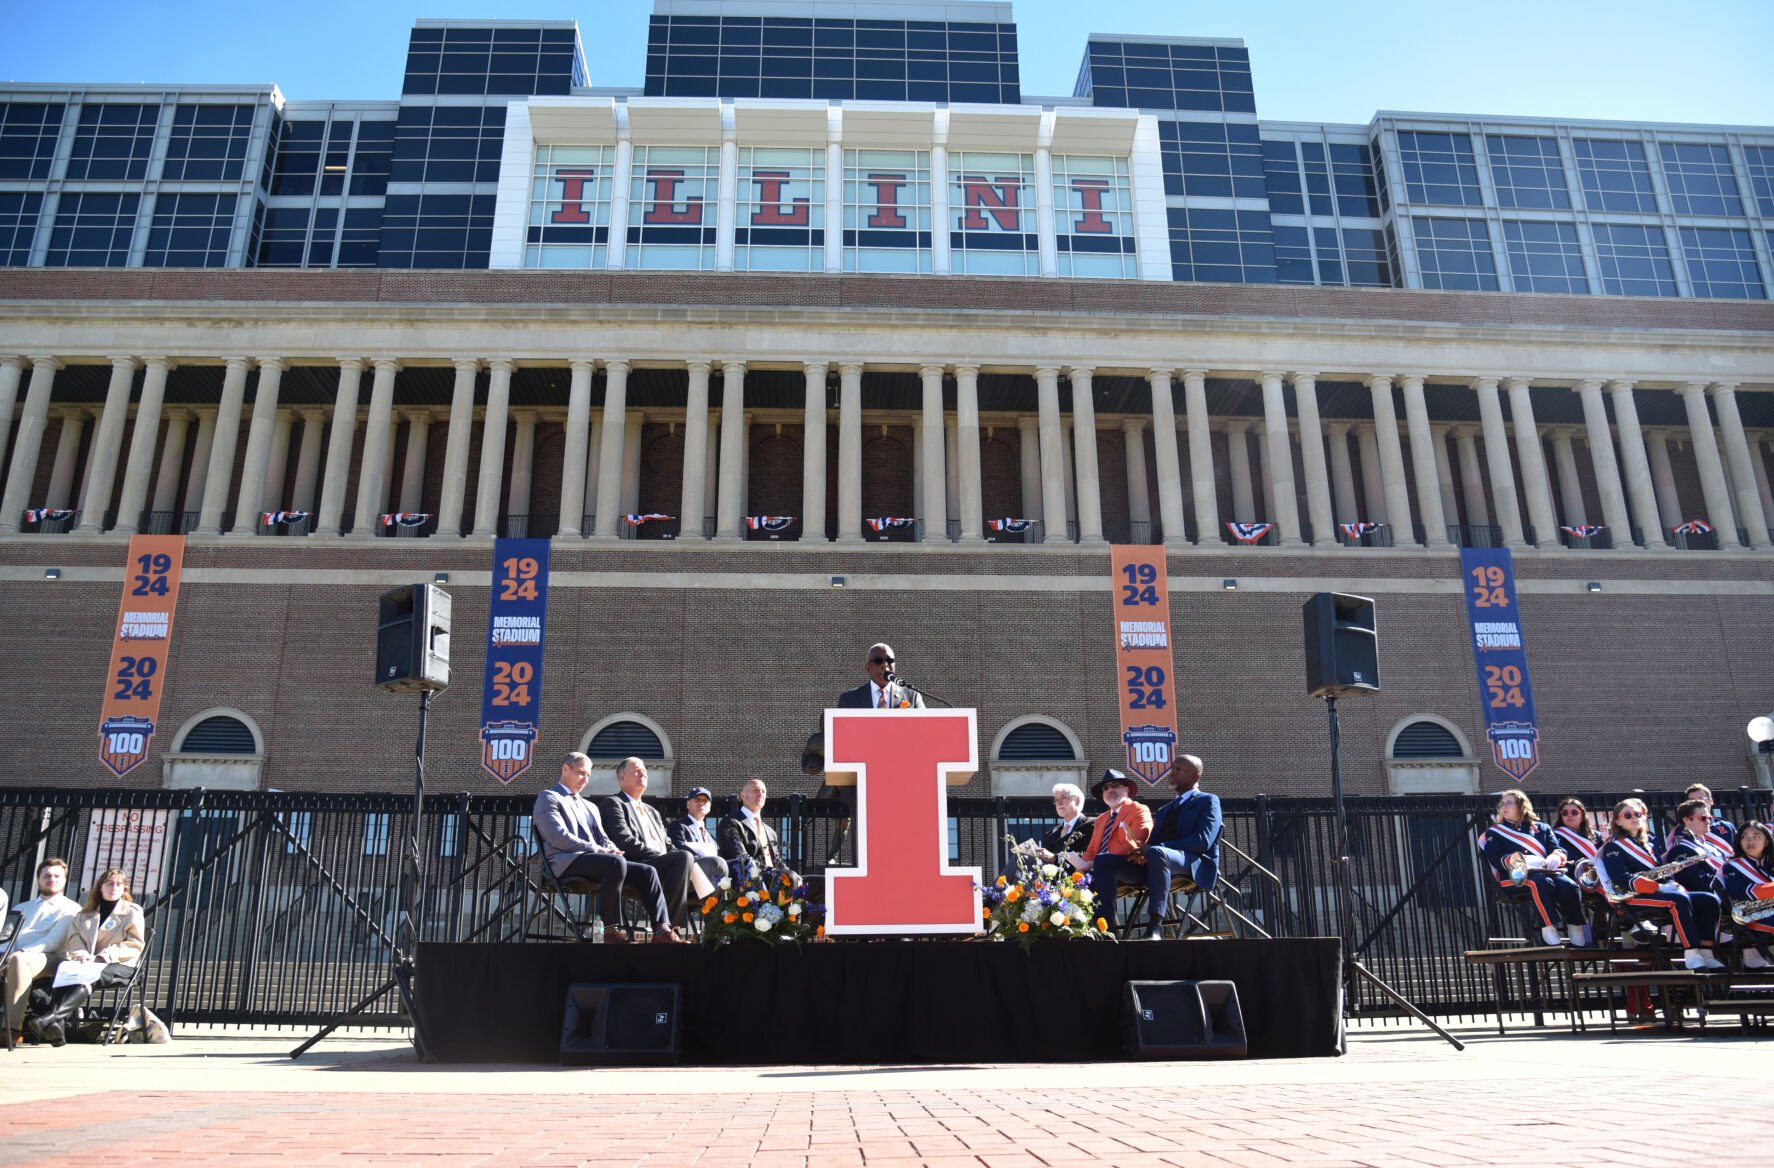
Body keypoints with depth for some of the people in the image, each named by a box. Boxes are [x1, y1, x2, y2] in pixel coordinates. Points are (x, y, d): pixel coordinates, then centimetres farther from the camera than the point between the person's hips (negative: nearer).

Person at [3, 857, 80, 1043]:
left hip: (47, 958, -4)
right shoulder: (22, 908, 32)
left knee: (19, 960, -39)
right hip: (11, 957, 4)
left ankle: (14, 1028, -43)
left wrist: (24, 952, -19)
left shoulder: (70, 909, 14)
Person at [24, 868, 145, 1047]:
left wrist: (104, 956, -13)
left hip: (120, 966, -3)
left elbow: (135, 945, 2)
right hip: (90, 964, 3)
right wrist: (81, 955, -10)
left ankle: (46, 1018, -55)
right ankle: (56, 1025, -51)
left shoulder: (133, 912, 13)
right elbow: (74, 938, 14)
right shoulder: (85, 914, 26)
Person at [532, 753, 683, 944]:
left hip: (594, 859, 8)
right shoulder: (549, 798, 5)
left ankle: (662, 930, -28)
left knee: (646, 871, -15)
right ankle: (612, 931, -30)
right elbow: (559, 838, -10)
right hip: (567, 862, -8)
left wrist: (611, 849, -3)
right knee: (616, 863, -36)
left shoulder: (590, 806, 31)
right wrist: (598, 850, -15)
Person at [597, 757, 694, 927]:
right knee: (684, 857, -32)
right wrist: (660, 856, -16)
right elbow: (626, 843, -8)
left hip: (663, 864, 8)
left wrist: (676, 855, 0)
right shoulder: (612, 803, 7)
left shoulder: (652, 812, 33)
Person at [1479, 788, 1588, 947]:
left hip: (1547, 871, 3)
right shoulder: (1494, 832, 17)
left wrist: (1556, 857, -13)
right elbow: (1497, 859, 1)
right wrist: (1522, 860, -18)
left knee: (1569, 885, -30)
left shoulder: (1541, 827, 26)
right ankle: (1549, 930, -37)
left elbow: (1559, 849, 13)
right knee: (1543, 883, -37)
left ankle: (1575, 928, -20)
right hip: (1516, 875, -3)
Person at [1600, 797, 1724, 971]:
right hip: (1635, 897, -8)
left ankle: (1706, 954, -18)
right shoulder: (1613, 847, 2)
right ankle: (1691, 956, -35)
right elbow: (1621, 879, -11)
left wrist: (1673, 884, -3)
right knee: (1679, 900, -33)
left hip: (1661, 892, 8)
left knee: (1710, 900, -10)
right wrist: (1659, 887, -21)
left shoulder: (1648, 842, 25)